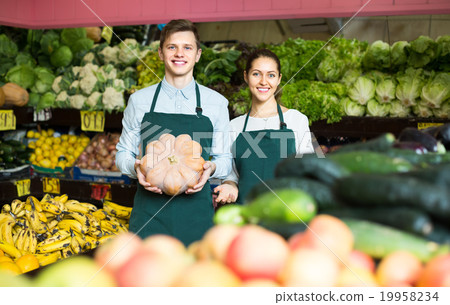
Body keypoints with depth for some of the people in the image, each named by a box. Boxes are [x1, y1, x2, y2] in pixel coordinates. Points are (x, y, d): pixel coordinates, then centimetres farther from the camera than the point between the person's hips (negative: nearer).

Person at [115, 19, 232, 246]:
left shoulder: (216, 103, 5)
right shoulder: (139, 100, 6)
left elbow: (225, 158, 10)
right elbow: (123, 153, 12)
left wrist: (211, 168, -12)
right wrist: (136, 167, -9)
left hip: (196, 211, 0)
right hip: (150, 209, 0)